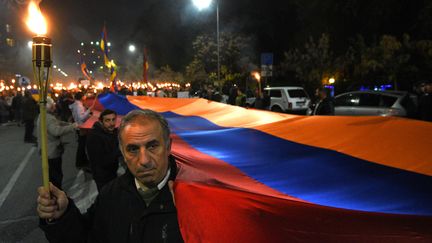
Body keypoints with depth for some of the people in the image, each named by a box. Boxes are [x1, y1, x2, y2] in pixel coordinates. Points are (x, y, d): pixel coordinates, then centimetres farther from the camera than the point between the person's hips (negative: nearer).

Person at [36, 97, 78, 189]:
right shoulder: (49, 118, -26)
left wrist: (69, 124, 1)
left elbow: (57, 123, 12)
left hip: (46, 150, 11)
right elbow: (57, 131, -41)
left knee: (50, 174, 23)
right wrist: (72, 127, -36)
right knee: (56, 175, 1)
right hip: (52, 151, -11)